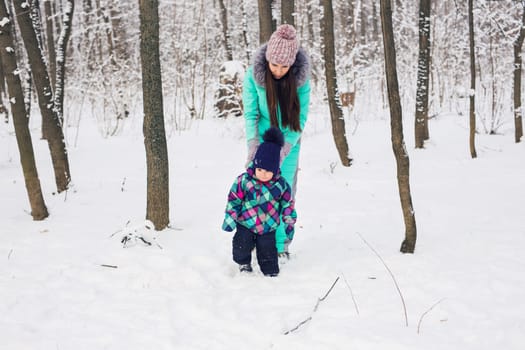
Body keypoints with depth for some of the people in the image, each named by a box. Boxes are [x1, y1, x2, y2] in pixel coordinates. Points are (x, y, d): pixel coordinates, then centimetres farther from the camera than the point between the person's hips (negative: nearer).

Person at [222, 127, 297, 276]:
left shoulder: (281, 184, -9)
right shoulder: (244, 180, -14)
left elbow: (287, 203, 4)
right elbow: (234, 200, -6)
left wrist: (289, 222, 4)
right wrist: (229, 219, -8)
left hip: (268, 227, 0)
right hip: (246, 224, 0)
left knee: (267, 250, 3)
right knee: (242, 245, -5)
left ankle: (271, 273, 20)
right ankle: (244, 263, 24)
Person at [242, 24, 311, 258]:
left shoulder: (301, 78, -15)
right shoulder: (253, 75, -16)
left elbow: (300, 117, -12)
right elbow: (250, 114, -12)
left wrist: (285, 147, -22)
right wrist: (253, 144, -24)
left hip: (288, 144, 1)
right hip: (262, 142, 0)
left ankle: (281, 245, 13)